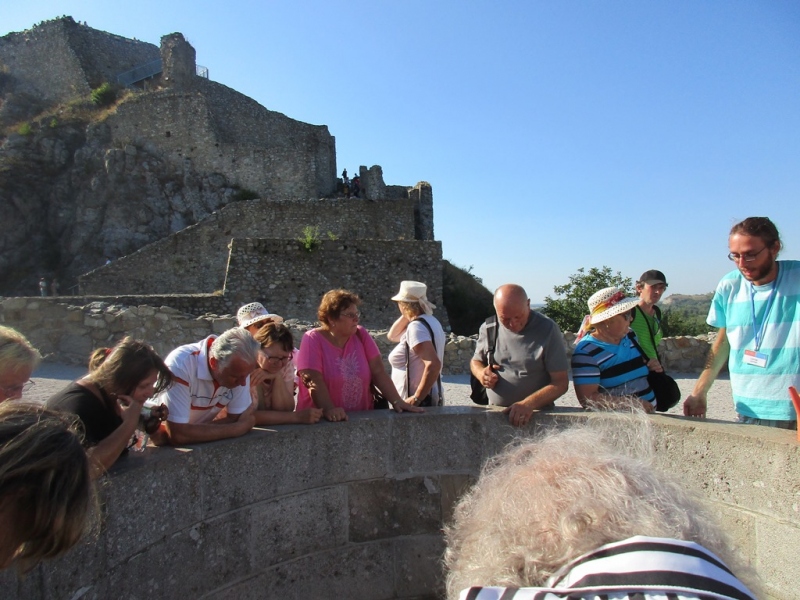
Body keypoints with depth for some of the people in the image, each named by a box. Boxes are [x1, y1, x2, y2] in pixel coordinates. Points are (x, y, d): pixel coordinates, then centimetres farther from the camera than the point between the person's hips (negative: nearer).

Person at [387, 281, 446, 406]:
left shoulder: (416, 326, -20)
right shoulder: (429, 320, 10)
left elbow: (433, 364, -30)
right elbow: (392, 336, 20)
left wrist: (417, 398, -27)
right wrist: (405, 316, 8)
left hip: (419, 402, -10)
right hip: (428, 399, 10)